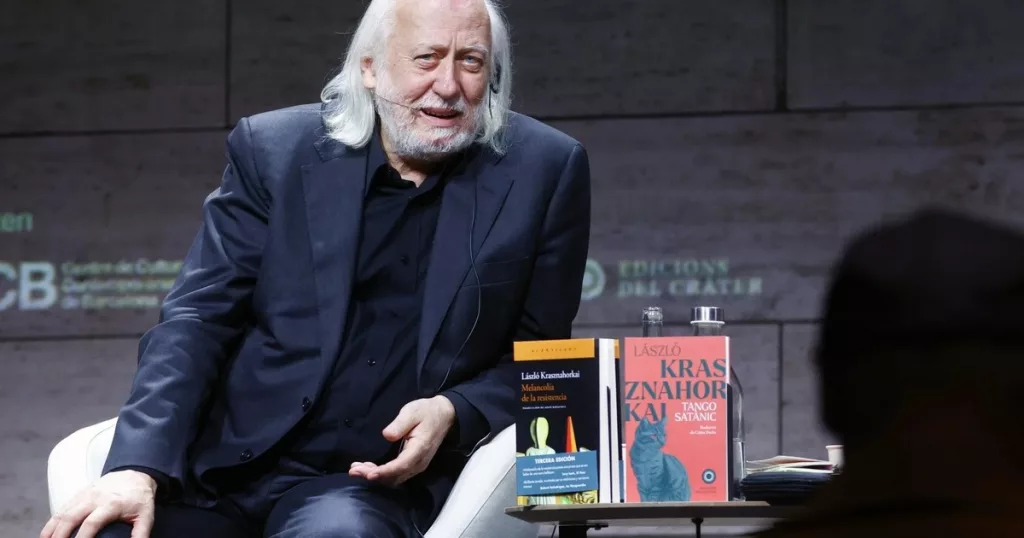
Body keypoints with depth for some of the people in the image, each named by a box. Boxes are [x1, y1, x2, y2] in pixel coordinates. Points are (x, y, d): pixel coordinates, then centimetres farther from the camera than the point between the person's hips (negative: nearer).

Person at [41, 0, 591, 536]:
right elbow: (198, 318, 0)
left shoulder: (543, 171, 3)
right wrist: (138, 467, -15)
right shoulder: (272, 152, 4)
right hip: (223, 466, 2)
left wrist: (453, 413, -12)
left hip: (377, 478, -1)